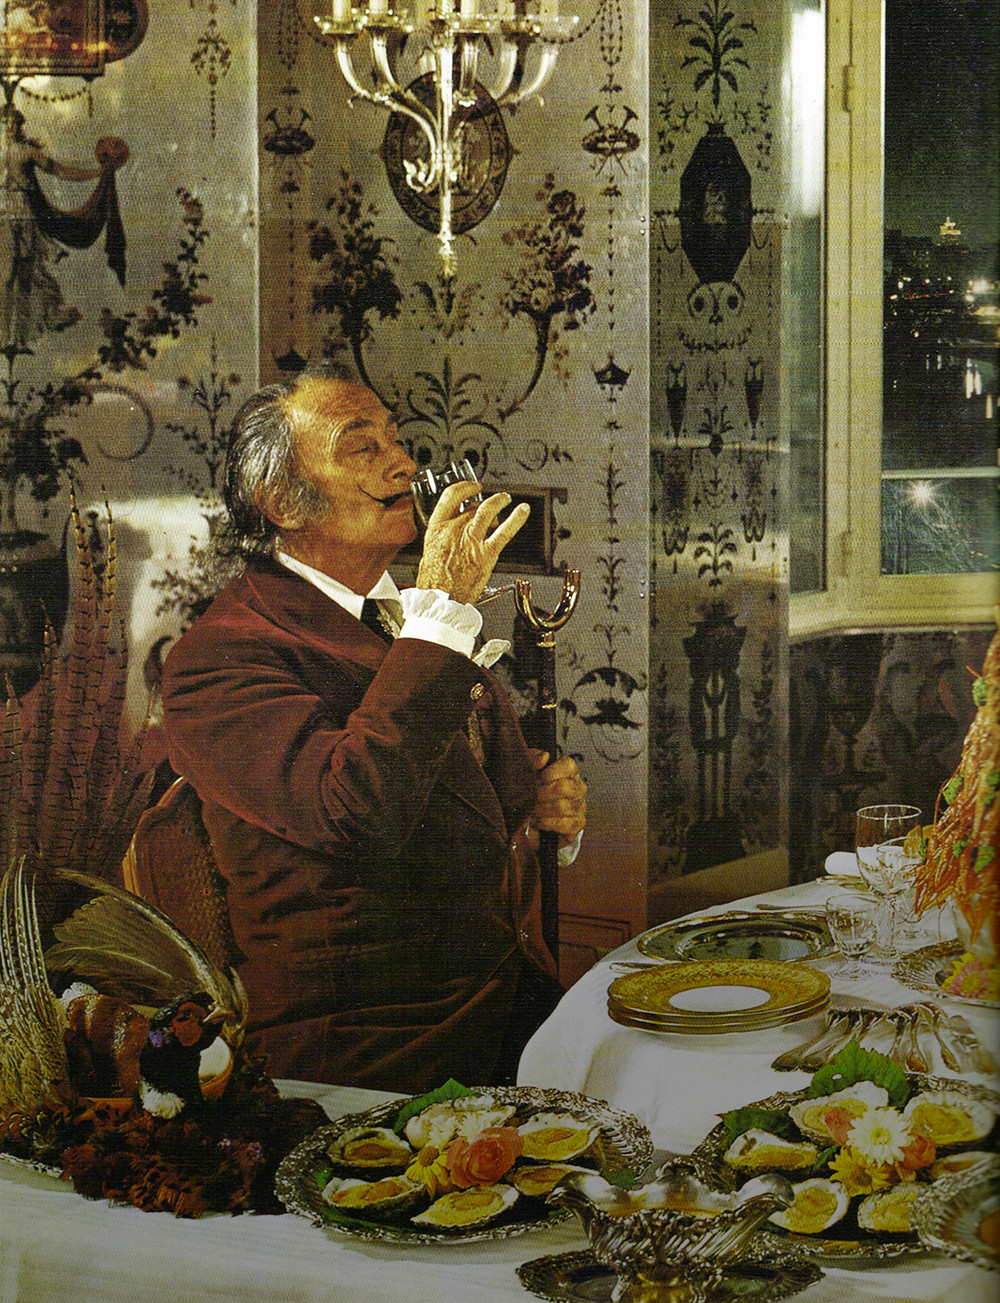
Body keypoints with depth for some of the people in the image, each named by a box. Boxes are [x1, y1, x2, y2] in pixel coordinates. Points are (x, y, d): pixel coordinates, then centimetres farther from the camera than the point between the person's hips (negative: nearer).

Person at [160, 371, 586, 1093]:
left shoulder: (418, 614, 17)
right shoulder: (216, 656, -10)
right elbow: (355, 812, -27)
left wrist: (548, 796, 5)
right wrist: (442, 608, -19)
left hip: (523, 1005, 7)